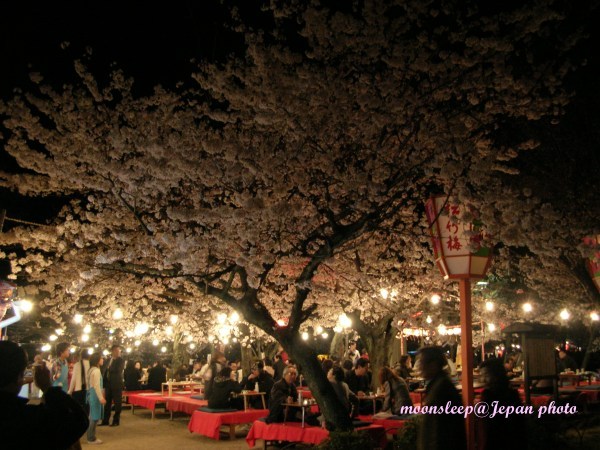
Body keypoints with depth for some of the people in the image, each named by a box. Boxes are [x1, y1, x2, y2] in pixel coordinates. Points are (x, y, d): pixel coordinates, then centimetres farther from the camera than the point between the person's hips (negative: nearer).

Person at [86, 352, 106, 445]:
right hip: (95, 395, -10)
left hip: (92, 394, 10)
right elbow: (97, 386, -22)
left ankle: (91, 436, 21)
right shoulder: (96, 370, -16)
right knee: (95, 417, -5)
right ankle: (91, 438, -1)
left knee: (93, 416, 15)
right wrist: (101, 397, -21)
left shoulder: (92, 369, 14)